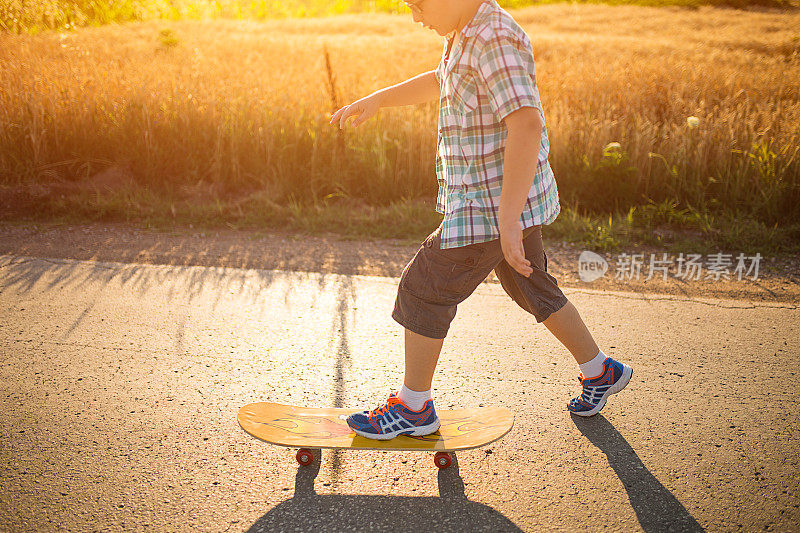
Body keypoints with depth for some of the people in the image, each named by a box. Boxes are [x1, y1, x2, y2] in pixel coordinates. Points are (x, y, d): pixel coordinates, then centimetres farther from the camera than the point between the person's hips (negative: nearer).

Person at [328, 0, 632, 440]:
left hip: (494, 205, -10)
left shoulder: (496, 40, -21)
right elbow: (439, 82, 31)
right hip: (497, 202, 10)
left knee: (424, 289, -1)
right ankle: (600, 371, 38)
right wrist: (376, 99, 25)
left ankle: (413, 407, 15)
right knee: (530, 289, 22)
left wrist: (508, 217, -35)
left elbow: (526, 127, -31)